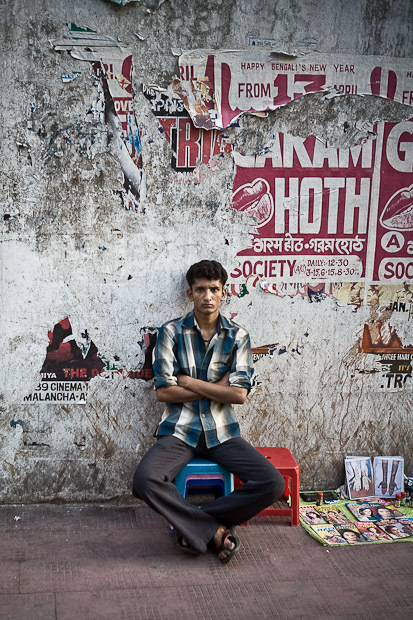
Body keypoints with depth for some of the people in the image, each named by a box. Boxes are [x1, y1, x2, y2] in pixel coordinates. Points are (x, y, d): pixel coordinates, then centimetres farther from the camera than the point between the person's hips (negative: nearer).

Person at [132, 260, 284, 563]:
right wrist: (216, 386, -6)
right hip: (180, 430, -1)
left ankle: (194, 523, -7)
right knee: (145, 480, -30)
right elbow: (164, 391, -7)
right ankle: (214, 530, -13)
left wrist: (188, 381, -8)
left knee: (272, 483, -19)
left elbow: (239, 394, -8)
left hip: (221, 432, 2)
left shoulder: (238, 336, 4)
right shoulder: (172, 332, 1)